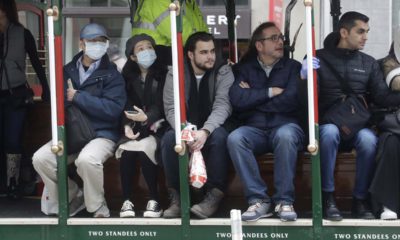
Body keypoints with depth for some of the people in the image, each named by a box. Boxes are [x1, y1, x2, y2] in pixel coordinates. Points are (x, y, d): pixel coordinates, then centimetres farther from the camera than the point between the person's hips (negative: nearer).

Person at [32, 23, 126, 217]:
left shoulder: (111, 74, -1)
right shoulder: (68, 71, 12)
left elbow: (113, 108, -14)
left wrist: (78, 97, -13)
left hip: (102, 134, -5)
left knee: (87, 159, -35)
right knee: (40, 158, -17)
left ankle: (98, 209, -10)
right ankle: (73, 198, 6)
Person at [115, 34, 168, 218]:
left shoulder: (163, 74, 1)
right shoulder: (128, 76, 12)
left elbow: (163, 105, -8)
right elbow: (126, 105, 4)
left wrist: (148, 118, -27)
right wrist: (127, 125, -17)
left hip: (156, 126, -3)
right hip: (135, 127, 3)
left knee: (144, 148, -32)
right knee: (126, 150, -28)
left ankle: (154, 200, -20)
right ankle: (127, 201, -21)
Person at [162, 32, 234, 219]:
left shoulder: (223, 73, -3)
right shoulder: (175, 74, 0)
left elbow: (222, 105, -17)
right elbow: (171, 108, -10)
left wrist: (205, 131, -37)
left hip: (211, 130, -1)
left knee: (219, 135, -35)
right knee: (169, 138, -31)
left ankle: (214, 196, -28)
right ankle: (176, 197, -22)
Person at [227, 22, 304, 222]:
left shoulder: (293, 67, 9)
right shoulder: (244, 69, 14)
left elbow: (290, 101, -8)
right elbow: (237, 99, -4)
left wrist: (253, 97, -2)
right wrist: (270, 92, -5)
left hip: (285, 125, -1)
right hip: (255, 129, 2)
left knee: (285, 135, -37)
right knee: (235, 138, -31)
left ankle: (284, 201, -27)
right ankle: (258, 199, -25)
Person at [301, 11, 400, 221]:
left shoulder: (369, 63, 14)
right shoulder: (319, 58, 4)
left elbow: (381, 97, 4)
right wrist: (304, 77, -24)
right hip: (327, 123, -2)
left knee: (369, 140, -32)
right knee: (330, 132, -37)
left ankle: (360, 200, -16)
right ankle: (328, 197, -25)